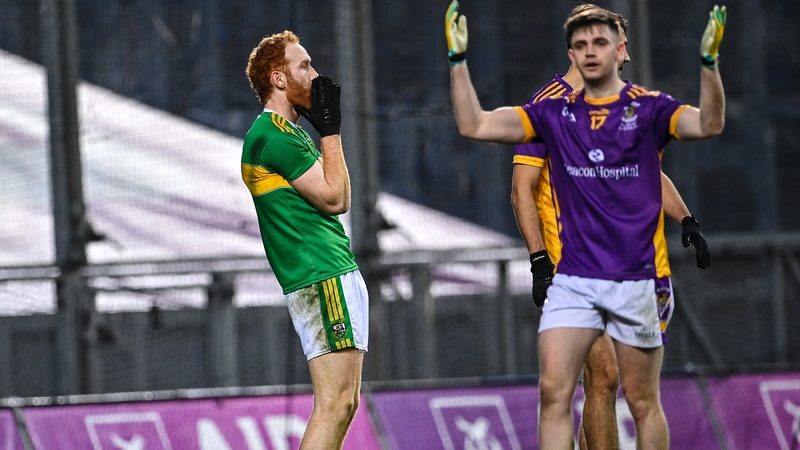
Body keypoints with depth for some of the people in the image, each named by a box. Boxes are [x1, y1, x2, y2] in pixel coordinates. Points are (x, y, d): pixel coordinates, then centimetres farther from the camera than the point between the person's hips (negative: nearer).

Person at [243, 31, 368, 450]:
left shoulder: (290, 132, 21)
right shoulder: (273, 136, -12)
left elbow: (337, 199, 21)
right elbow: (334, 197, -14)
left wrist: (325, 126, 19)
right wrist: (330, 129, -6)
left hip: (340, 276, 11)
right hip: (323, 278, -11)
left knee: (345, 402, 10)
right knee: (335, 403, -15)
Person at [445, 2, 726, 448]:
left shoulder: (649, 108, -1)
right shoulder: (555, 113, 7)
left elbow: (709, 124, -19)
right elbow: (474, 125, 4)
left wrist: (710, 61, -33)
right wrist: (458, 60, -5)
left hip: (637, 278, -2)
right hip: (573, 277, 2)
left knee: (643, 402, 4)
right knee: (554, 391, -10)